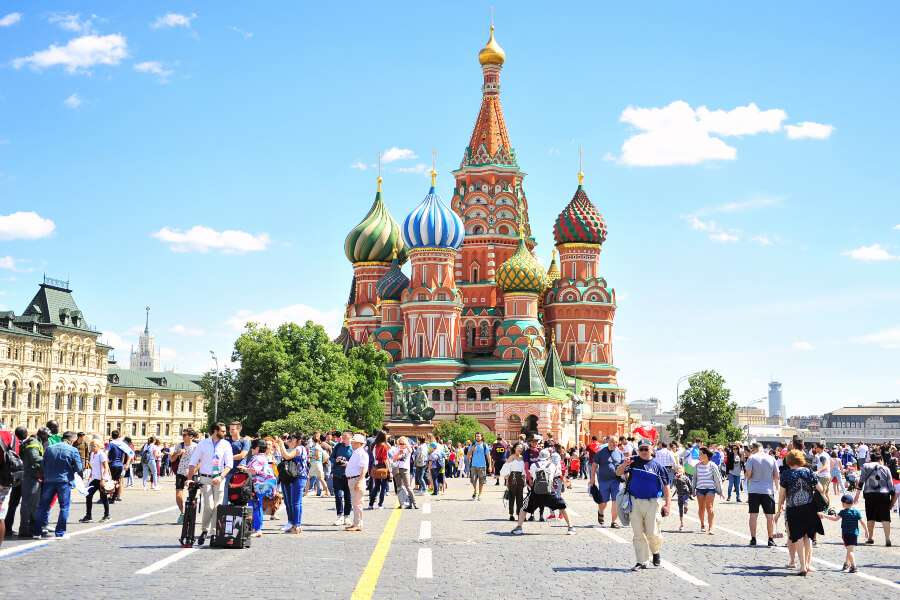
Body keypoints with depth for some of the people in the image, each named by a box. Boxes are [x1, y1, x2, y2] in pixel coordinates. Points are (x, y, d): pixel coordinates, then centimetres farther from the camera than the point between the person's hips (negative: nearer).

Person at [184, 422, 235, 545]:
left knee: (217, 506, -1)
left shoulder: (226, 445, 4)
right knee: (209, 507, -12)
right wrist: (190, 478, -3)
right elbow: (193, 462, 5)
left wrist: (221, 477, -14)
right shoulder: (203, 444, 2)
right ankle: (204, 531, 7)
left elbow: (229, 464, 1)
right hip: (205, 478, -1)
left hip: (219, 479, 1)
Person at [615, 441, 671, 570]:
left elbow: (666, 486, 3)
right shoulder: (633, 462, 7)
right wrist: (624, 465, -20)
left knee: (652, 533, -3)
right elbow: (618, 473, 1)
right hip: (635, 502, 2)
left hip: (651, 503, -2)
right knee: (638, 533, 4)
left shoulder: (657, 466, 3)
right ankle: (641, 562, 11)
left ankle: (655, 552, 28)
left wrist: (667, 504, -7)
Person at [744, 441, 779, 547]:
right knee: (770, 516, 6)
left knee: (753, 515, 3)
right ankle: (771, 539, 8)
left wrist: (745, 474, 12)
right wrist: (776, 486, 22)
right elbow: (776, 476, 5)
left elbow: (748, 474, -11)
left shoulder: (751, 458, -4)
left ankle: (753, 539, 3)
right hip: (768, 490, 1)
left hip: (754, 490, -1)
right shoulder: (771, 459, 2)